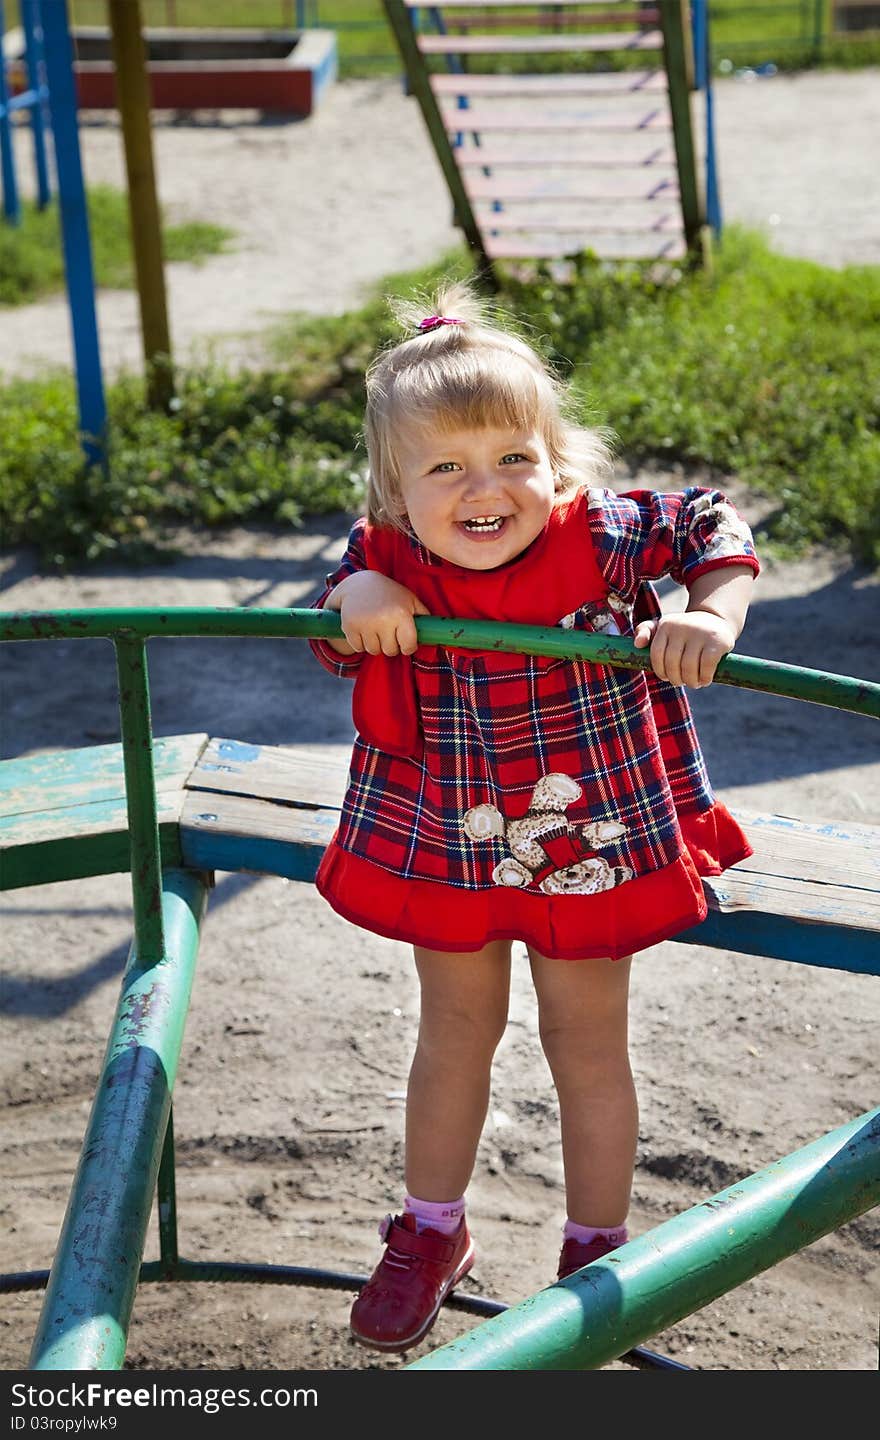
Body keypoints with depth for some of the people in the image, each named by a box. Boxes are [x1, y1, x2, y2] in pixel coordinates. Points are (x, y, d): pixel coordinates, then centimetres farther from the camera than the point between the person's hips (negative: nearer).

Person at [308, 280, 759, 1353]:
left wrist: (710, 618, -25)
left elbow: (712, 523, -8)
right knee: (455, 1031, 20)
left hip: (589, 847, -2)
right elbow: (333, 652, 0)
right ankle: (430, 1231, 42)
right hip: (444, 848, 2)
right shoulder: (384, 562, -17)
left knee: (586, 1046, 13)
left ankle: (596, 1252, 35)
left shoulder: (601, 539, -23)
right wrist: (353, 598, -21)